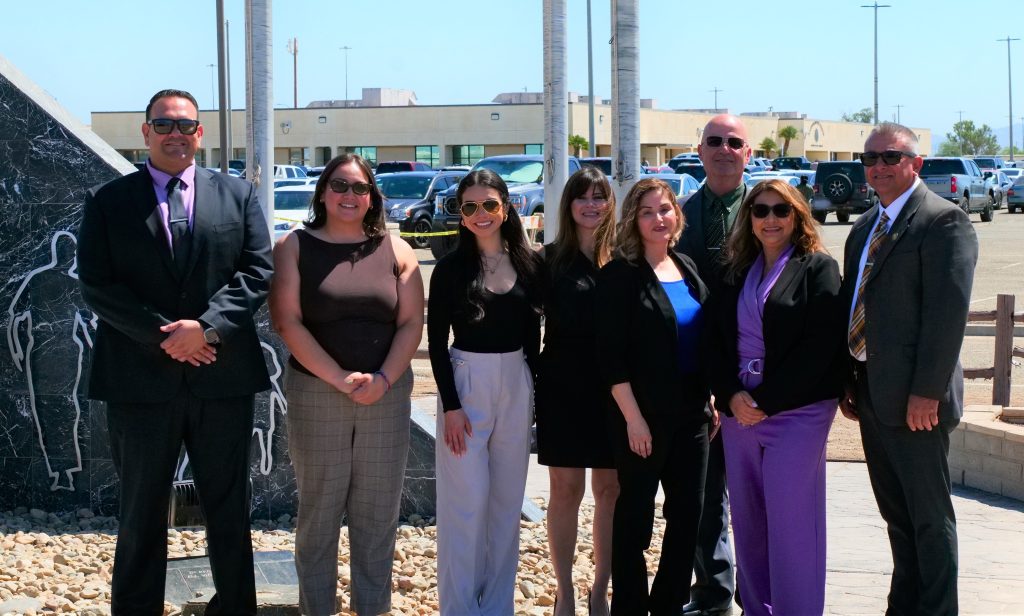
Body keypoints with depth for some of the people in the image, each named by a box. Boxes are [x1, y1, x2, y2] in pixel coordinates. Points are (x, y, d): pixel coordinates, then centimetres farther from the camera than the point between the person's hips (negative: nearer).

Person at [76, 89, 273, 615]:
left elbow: (257, 271, 0)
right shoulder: (107, 202, 5)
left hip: (222, 375, 1)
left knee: (228, 507, 10)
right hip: (140, 379, -1)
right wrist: (163, 335, -14)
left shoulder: (238, 196, 9)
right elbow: (96, 284, -4)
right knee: (141, 512, 8)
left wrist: (207, 326, -15)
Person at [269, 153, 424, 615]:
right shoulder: (294, 248, 2)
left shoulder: (395, 251, 8)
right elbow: (288, 322, -7)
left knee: (377, 511, 5)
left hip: (387, 395, 2)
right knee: (319, 509, 3)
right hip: (316, 395, -2)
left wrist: (382, 379, -12)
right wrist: (341, 379, -16)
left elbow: (411, 322, 3)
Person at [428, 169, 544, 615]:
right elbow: (436, 341, -6)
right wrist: (451, 405, -12)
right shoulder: (451, 268, -6)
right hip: (465, 382, -4)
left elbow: (532, 334, 10)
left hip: (516, 384, 4)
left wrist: (536, 391, 6)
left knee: (508, 499, 10)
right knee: (466, 500, -3)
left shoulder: (529, 265, 3)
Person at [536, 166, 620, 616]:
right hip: (563, 388, -1)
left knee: (610, 488, 6)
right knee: (566, 488, 4)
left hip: (613, 388, 1)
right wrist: (533, 383, -7)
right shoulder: (552, 258, 2)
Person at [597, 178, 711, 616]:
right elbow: (611, 353, -12)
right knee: (636, 514, 4)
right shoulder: (621, 275, -8)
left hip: (690, 413, 6)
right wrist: (633, 417, -16)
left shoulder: (687, 269, 10)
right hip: (643, 417, -6)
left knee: (688, 513, 10)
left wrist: (710, 400, 11)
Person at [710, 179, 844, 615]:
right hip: (739, 411, 5)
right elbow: (718, 340, 12)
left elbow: (819, 346, -11)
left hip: (796, 412, -5)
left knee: (790, 524, -6)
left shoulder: (818, 268, -3)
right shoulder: (737, 272, 14)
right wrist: (731, 396, -5)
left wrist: (765, 400, -13)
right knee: (747, 522, 8)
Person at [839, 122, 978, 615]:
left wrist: (927, 391, -20)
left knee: (929, 515, 1)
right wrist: (849, 382, 12)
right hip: (871, 395, 8)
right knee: (896, 514, 15)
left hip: (914, 398, -8)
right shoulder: (865, 227, 16)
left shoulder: (943, 222, -10)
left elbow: (949, 310, -17)